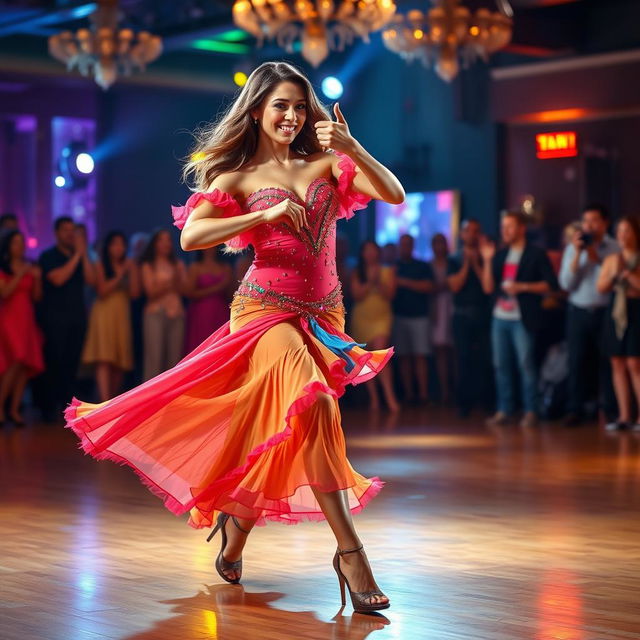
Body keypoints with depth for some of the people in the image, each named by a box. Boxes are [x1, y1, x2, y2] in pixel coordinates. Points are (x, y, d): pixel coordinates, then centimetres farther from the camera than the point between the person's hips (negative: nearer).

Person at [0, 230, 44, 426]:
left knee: (26, 366, -3)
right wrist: (20, 275, -15)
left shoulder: (30, 268, 14)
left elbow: (37, 297, 11)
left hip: (27, 321, 5)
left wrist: (37, 279, -5)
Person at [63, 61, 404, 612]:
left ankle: (237, 523, 36)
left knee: (276, 433, 9)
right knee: (313, 403, -27)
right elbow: (190, 236, -12)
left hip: (324, 316, 4)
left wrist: (352, 147, -17)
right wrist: (267, 215, -18)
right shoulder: (237, 178, 2)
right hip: (267, 308, -4)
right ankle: (349, 551, -26)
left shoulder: (325, 165, 9)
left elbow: (394, 195, -2)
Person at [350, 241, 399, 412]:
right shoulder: (357, 273, 8)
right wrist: (370, 281, -12)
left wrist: (378, 281, -13)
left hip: (381, 317, -2)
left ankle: (390, 397, -24)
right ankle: (373, 397, 7)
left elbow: (390, 294, -2)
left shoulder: (387, 271, 6)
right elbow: (356, 295, -3)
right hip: (361, 318, 2)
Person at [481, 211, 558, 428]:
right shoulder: (500, 256, 15)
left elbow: (550, 284, -6)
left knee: (526, 364, -7)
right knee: (501, 365, 5)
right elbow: (488, 287, 8)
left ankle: (530, 411, -1)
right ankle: (504, 410, 11)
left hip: (522, 319, -5)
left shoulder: (536, 255, 0)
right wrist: (487, 260, -1)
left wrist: (522, 287, -14)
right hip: (500, 318, 5)